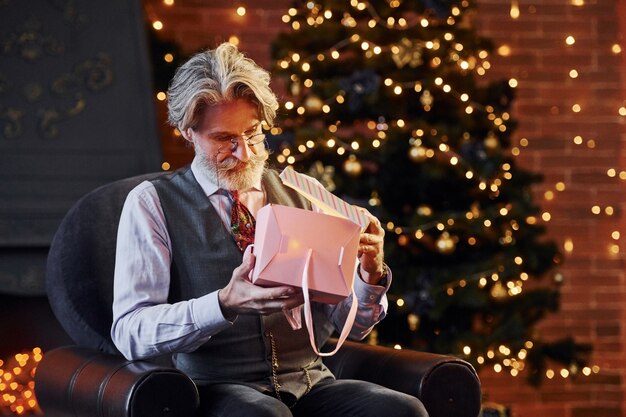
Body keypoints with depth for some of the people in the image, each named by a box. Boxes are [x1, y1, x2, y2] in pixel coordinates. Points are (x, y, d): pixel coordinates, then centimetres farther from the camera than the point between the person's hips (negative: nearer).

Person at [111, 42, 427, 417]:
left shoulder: (303, 195, 13)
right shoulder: (152, 203, 3)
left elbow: (350, 325, 14)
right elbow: (129, 332, -8)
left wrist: (371, 275, -9)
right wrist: (225, 304, -24)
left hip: (310, 383, 4)